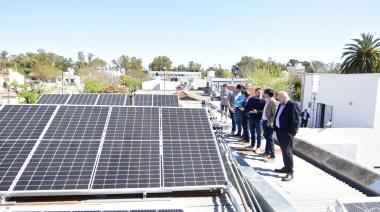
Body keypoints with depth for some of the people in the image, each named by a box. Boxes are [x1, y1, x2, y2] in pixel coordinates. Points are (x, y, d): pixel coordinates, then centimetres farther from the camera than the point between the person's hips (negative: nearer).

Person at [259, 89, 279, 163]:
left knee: (270, 139, -7)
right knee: (266, 137, 19)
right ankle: (267, 152, 34)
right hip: (265, 121, 10)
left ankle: (273, 157, -3)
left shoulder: (274, 102, -18)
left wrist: (270, 122, -22)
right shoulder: (268, 101, 10)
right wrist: (264, 121, 13)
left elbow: (275, 115, -21)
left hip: (269, 123, -10)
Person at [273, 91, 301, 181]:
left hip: (287, 132, -9)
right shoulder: (281, 105, 14)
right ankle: (286, 167, 29)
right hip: (280, 131, 9)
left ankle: (290, 172, -2)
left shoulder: (292, 105, -14)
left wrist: (291, 132, -20)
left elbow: (295, 121, -18)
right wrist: (275, 128, 12)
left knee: (287, 151, -7)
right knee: (284, 151, 17)